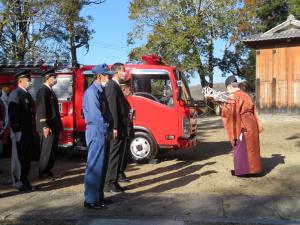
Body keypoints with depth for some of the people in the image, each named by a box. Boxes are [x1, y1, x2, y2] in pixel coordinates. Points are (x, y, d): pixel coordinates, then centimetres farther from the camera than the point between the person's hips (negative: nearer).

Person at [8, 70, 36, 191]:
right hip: (20, 134, -9)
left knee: (27, 158, 15)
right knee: (19, 158, 1)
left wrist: (34, 131, 16)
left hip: (29, 133, 9)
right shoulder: (15, 94, -12)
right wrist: (17, 131, -20)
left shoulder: (27, 95, 17)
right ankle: (18, 183, 11)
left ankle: (24, 180, 27)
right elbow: (13, 115, -18)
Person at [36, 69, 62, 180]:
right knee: (47, 151, -3)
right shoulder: (43, 90, -10)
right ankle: (43, 174, 6)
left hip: (54, 126, 9)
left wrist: (58, 124, 13)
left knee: (53, 150, 12)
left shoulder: (51, 91, 18)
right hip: (48, 127, -9)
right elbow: (42, 109, -17)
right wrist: (45, 126, -22)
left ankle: (48, 171, 21)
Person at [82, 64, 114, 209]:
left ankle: (99, 196, 24)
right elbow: (95, 115, -20)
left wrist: (108, 123, 1)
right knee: (95, 166, -6)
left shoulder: (100, 91, 16)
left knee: (102, 166, 14)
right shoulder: (92, 91, -14)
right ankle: (90, 200, 1)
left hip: (102, 133, 10)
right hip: (96, 132, -10)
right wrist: (105, 129, -11)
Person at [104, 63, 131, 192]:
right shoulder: (112, 86, -14)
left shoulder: (116, 86, 17)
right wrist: (115, 127, -25)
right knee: (114, 154, -8)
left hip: (121, 126, 10)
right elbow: (112, 108, -21)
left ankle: (119, 174, 38)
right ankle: (110, 183, -4)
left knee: (120, 152, 22)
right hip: (117, 127, -10)